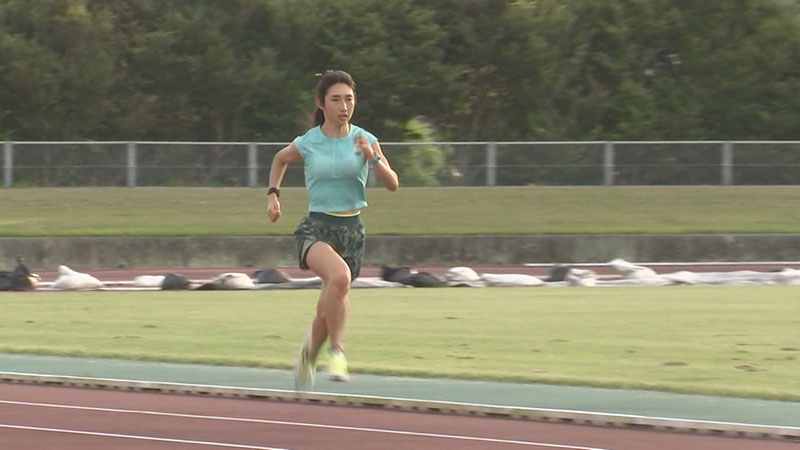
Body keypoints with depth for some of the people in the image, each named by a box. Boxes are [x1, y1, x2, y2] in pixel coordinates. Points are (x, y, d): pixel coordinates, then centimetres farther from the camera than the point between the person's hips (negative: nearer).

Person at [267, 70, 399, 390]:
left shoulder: (365, 140, 0)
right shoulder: (307, 144, -3)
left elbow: (392, 184, -3)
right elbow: (280, 159, 19)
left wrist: (372, 157, -18)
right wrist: (273, 194, 9)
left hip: (352, 230, 3)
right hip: (316, 228, -3)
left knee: (329, 309, 8)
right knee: (340, 275, -35)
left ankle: (309, 353, 41)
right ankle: (337, 351, -24)